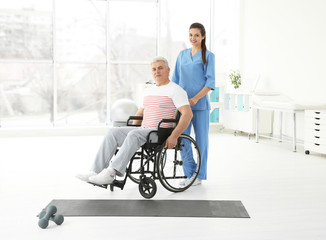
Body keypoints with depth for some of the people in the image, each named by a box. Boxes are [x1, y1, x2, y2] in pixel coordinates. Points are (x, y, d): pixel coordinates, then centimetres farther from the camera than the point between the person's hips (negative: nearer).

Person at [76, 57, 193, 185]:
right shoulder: (148, 91, 22)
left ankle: (111, 173, -39)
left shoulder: (176, 90, -3)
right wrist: (130, 130, 17)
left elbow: (188, 114, -14)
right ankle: (96, 171, -21)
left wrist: (174, 136, -22)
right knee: (113, 132, -13)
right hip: (143, 131, 7)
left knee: (134, 135, -34)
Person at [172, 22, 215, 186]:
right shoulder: (182, 55, 14)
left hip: (200, 104, -4)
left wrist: (195, 98, -17)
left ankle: (199, 175, 12)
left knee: (201, 139, 2)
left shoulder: (208, 56, 1)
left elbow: (210, 82, -6)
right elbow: (176, 79, 18)